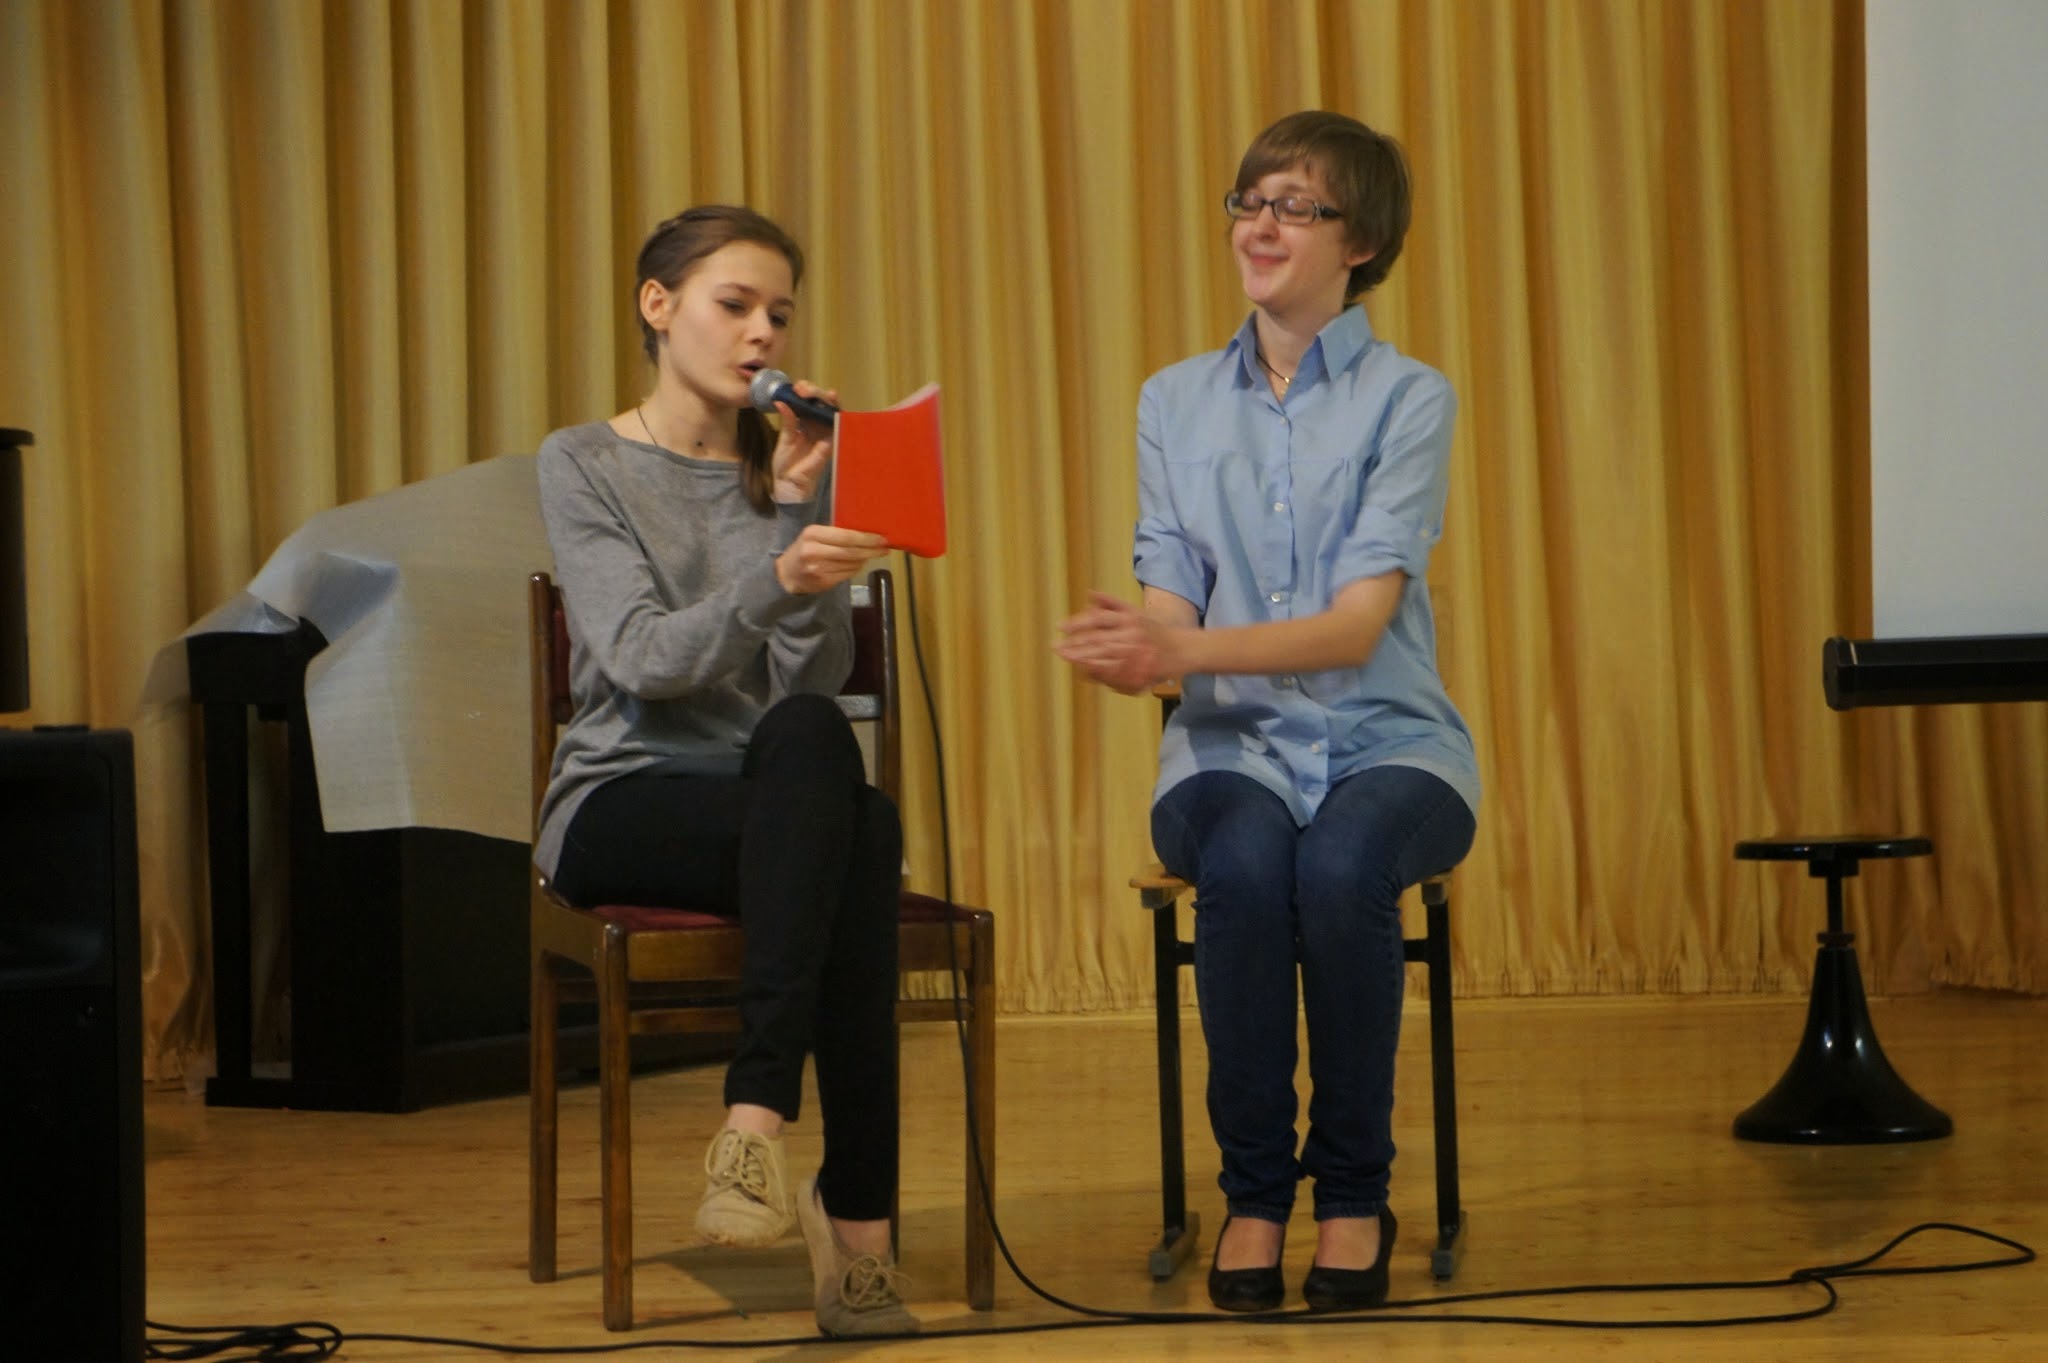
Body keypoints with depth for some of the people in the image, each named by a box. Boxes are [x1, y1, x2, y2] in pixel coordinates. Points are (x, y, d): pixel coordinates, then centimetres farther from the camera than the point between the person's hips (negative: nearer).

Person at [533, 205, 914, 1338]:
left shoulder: (785, 465, 12)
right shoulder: (582, 465, 2)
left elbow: (816, 676, -3)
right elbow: (644, 659, -15)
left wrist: (796, 504, -12)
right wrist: (775, 581, -32)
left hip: (782, 809, 3)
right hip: (621, 806, -3)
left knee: (812, 732, -36)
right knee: (857, 833, -34)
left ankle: (757, 1118, -39)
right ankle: (855, 1208, -35)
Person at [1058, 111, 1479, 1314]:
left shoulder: (1409, 399, -3)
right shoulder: (1176, 402, 9)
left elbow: (1358, 623, -14)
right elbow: (1171, 598, 2)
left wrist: (1190, 649, -30)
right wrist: (1127, 649, -24)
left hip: (1388, 741, -2)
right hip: (1230, 745, 2)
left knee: (1342, 868, -35)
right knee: (1244, 871, -33)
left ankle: (1355, 1192, -14)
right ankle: (1253, 1190, -15)